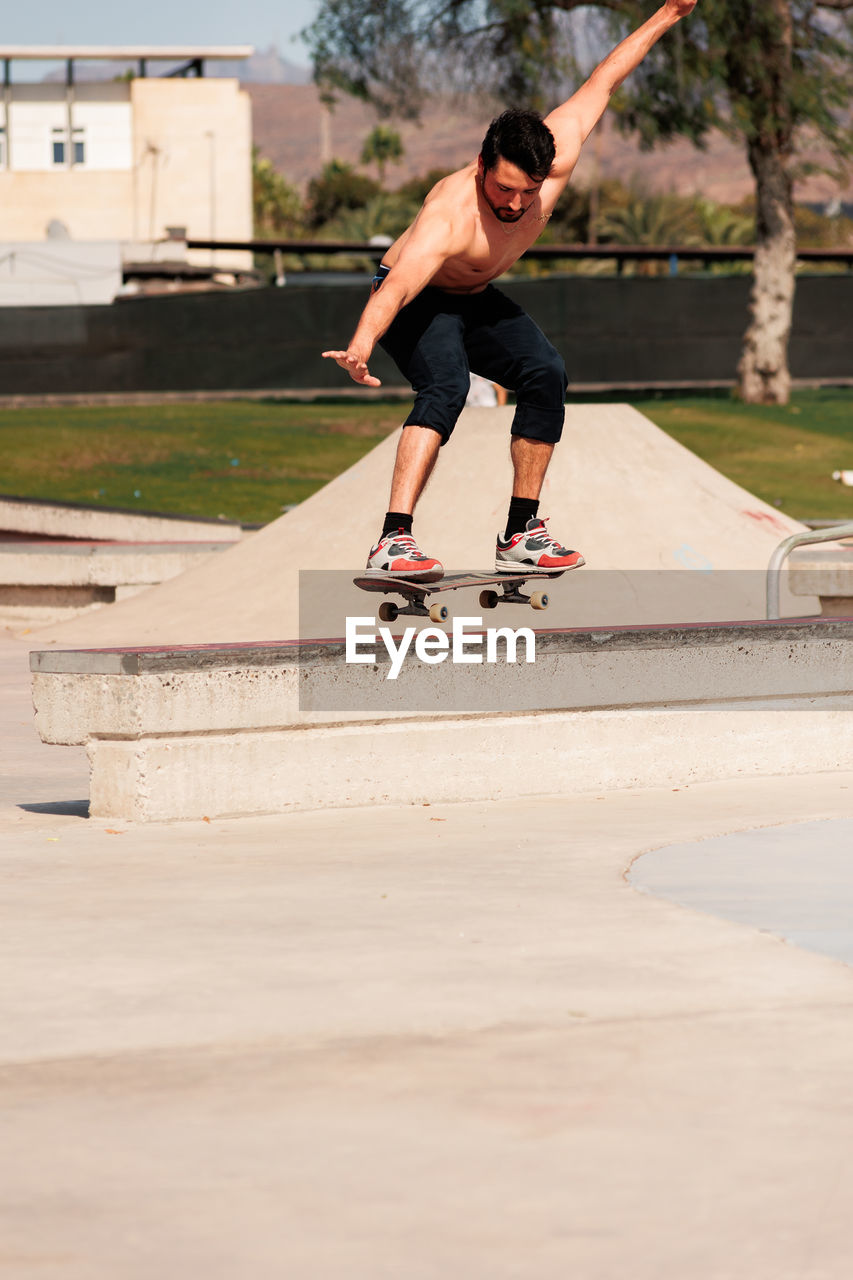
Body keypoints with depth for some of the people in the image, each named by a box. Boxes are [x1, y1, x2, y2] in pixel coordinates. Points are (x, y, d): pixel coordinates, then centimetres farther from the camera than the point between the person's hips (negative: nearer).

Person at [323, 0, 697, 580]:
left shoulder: (553, 165, -23)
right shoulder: (451, 213, -41)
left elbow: (600, 84, -9)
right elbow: (399, 281, -57)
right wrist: (362, 344, -74)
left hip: (475, 300, 7)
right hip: (417, 299, -7)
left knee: (546, 374, -5)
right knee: (446, 386, -31)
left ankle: (522, 534, 5)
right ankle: (393, 543, -42)